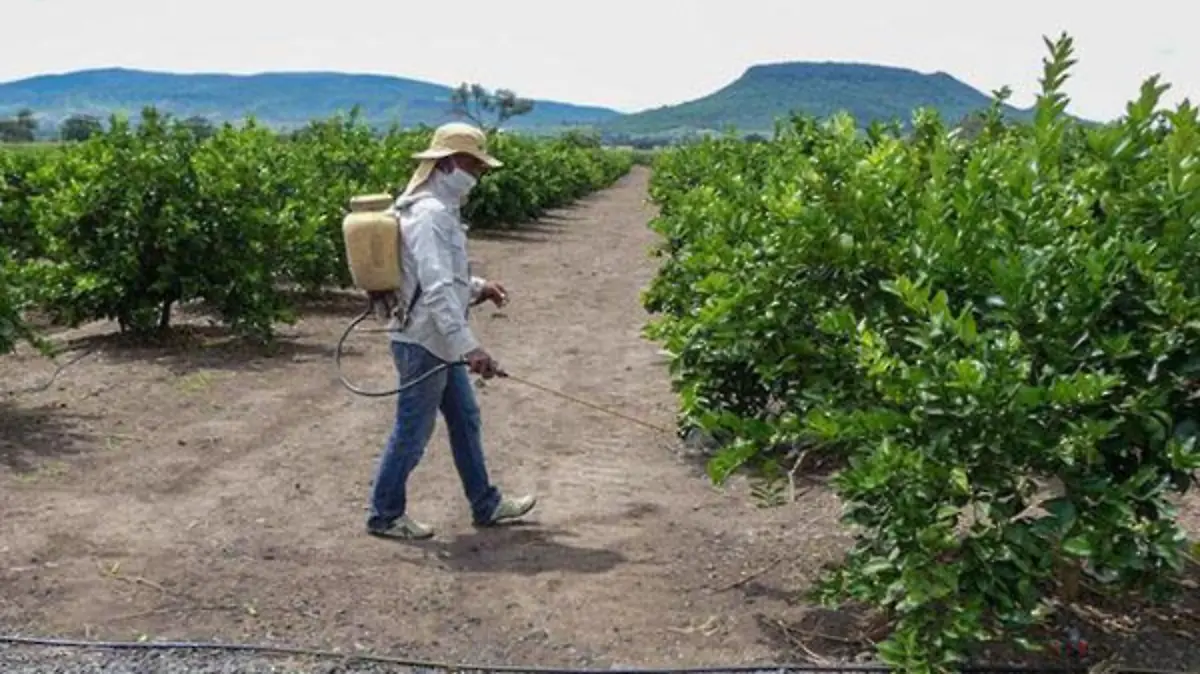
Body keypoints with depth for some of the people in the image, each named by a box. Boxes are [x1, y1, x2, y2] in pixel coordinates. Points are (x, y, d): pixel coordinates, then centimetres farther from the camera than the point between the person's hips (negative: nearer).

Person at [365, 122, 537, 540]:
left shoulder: (439, 209, 11)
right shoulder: (430, 215, -21)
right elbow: (437, 290, -29)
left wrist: (477, 287, 9)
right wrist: (469, 347, -32)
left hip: (439, 343, 11)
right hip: (422, 343, -11)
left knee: (465, 420, 17)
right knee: (413, 433, 3)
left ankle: (485, 505, 29)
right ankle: (385, 516, 19)